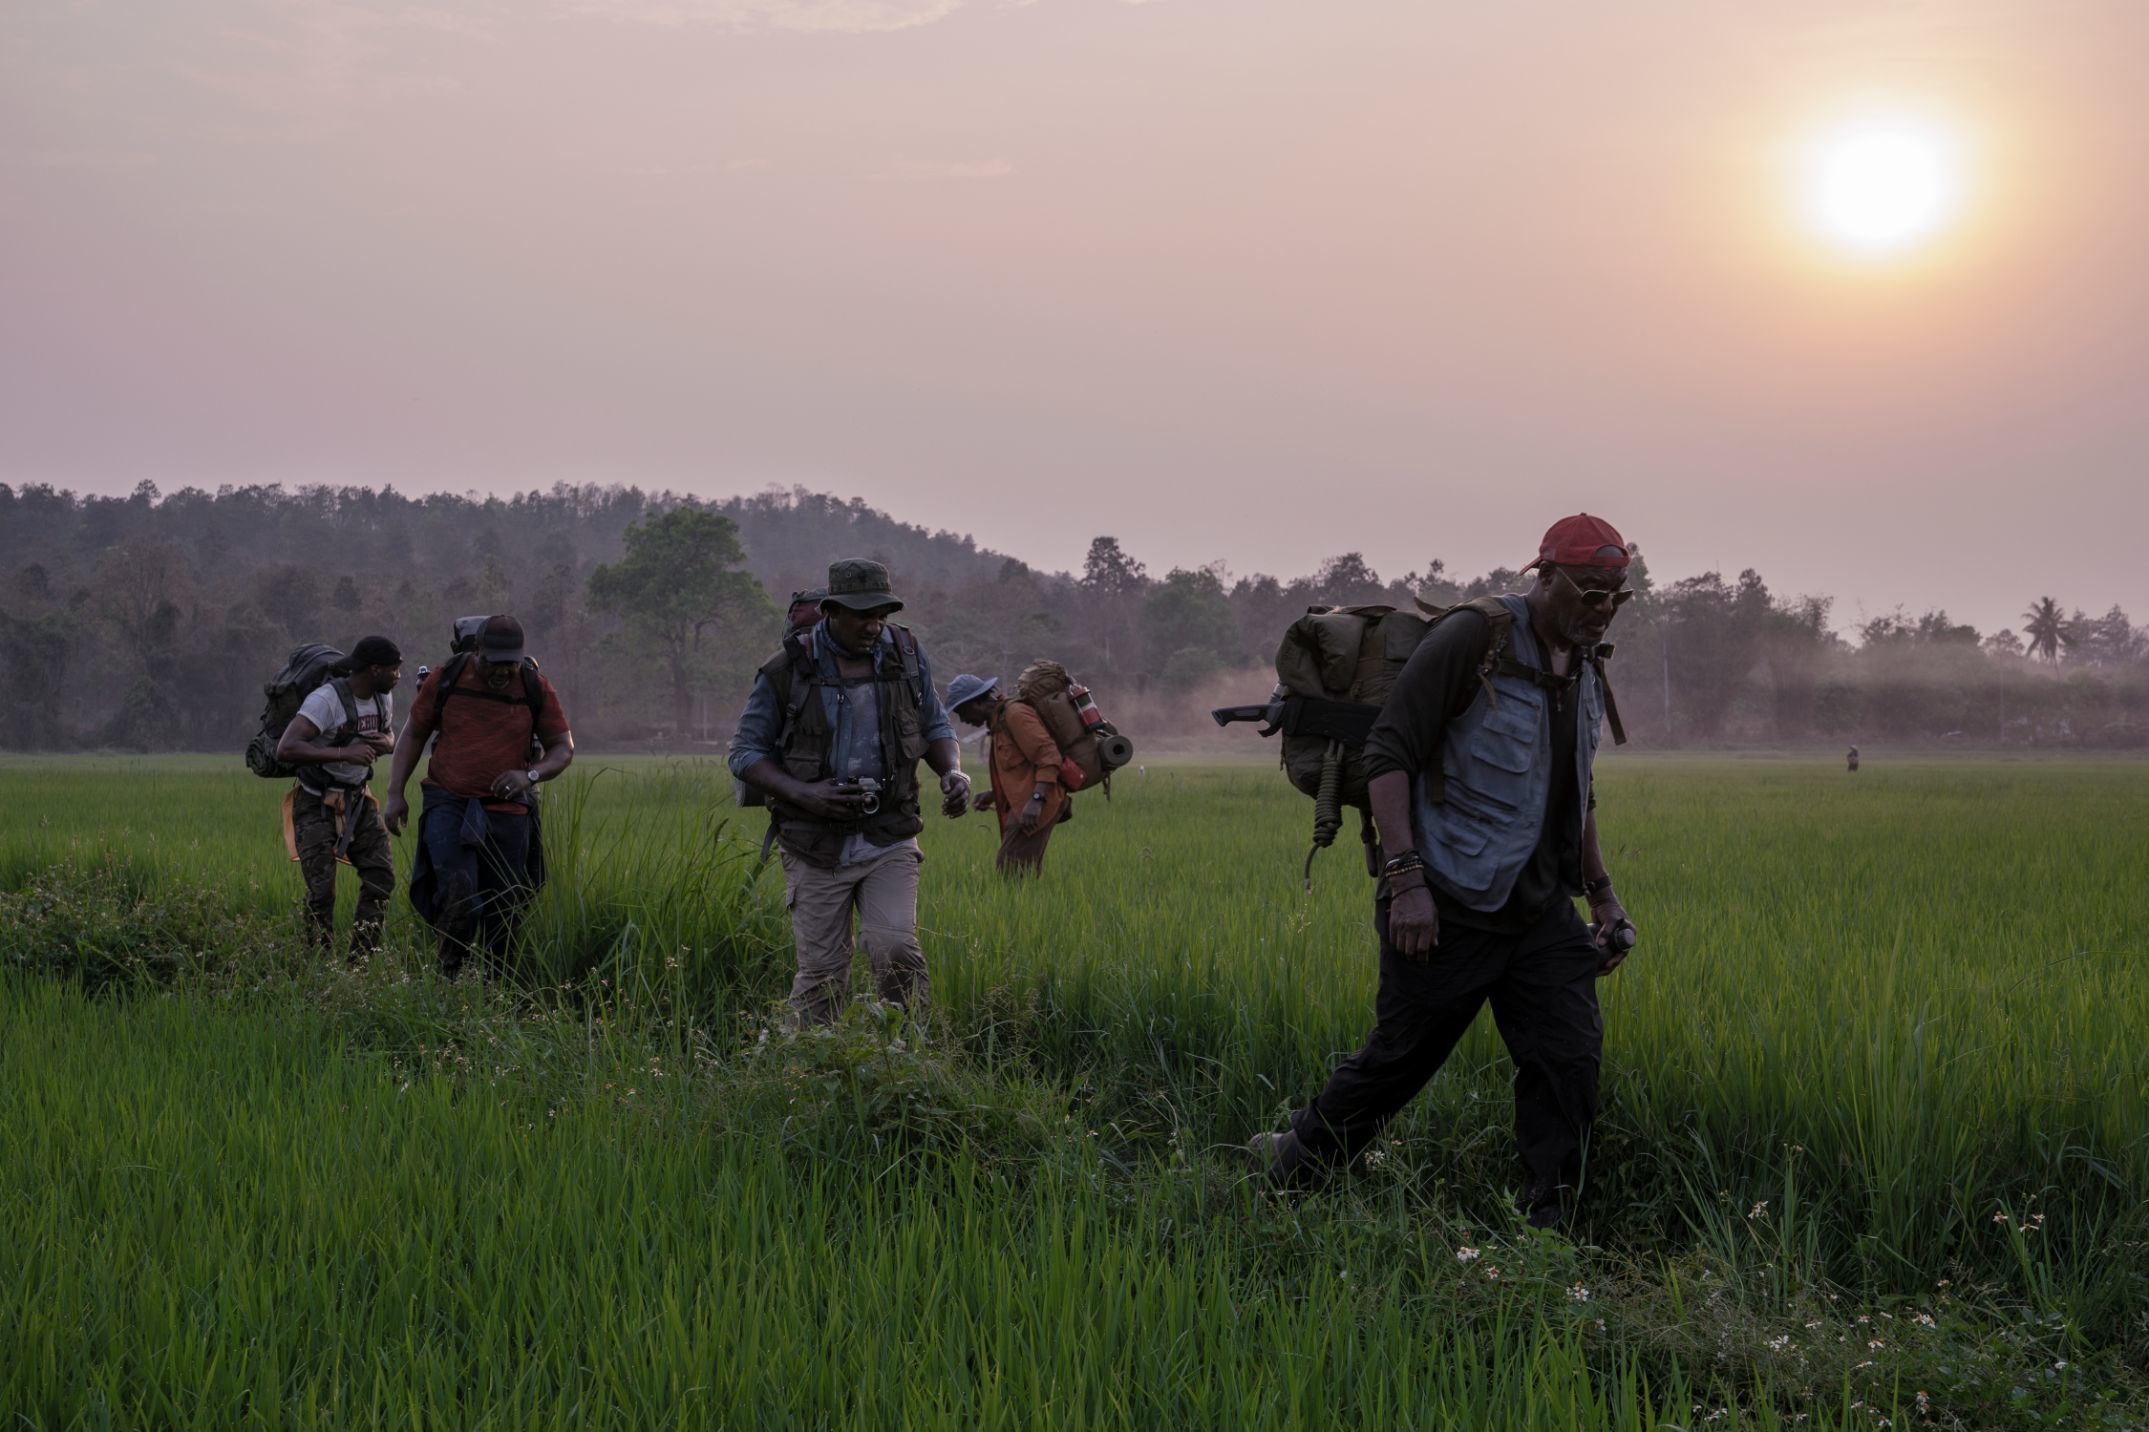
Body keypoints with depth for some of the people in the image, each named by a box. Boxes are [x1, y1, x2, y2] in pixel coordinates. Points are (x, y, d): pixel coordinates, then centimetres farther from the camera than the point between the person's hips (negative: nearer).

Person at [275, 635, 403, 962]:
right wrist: (344, 753, -40)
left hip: (357, 800, 7)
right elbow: (285, 749, -35)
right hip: (317, 804, -7)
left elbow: (389, 734, 21)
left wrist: (386, 743, -6)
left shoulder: (383, 698, 0)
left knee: (381, 876, -1)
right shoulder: (326, 699, -25)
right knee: (321, 890, -11)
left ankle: (362, 957, 9)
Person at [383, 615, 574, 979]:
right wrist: (395, 793, 2)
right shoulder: (446, 679, -2)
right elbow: (413, 734, 9)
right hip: (449, 802, -1)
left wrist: (530, 775, -16)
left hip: (507, 811, 2)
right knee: (456, 887, -22)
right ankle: (449, 971, -1)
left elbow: (563, 748, 4)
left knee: (503, 908, 4)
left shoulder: (536, 688, -1)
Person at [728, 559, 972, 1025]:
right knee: (821, 971, 1)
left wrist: (953, 772, -6)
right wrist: (803, 794, -17)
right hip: (816, 842, -1)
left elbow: (935, 727, 15)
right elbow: (746, 752, -1)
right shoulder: (787, 671, -7)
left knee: (895, 949, -15)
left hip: (889, 839, 1)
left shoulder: (906, 655, 3)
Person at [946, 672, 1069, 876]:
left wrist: (1036, 800, -28)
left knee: (1008, 873, -16)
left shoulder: (1016, 714, -10)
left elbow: (1048, 755, -19)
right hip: (1022, 806, 10)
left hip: (1031, 810, -10)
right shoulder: (999, 721, 21)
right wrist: (994, 795, 17)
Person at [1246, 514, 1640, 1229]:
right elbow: (1388, 754, -16)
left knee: (1568, 1057, -3)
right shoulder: (1473, 640, -14)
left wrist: (1601, 892, 22)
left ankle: (1545, 1229, 7)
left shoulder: (1587, 668, 12)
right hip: (1450, 908, -7)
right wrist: (1405, 876, -23)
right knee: (1400, 1056, 5)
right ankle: (1294, 1163, 28)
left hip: (1541, 909, 7)